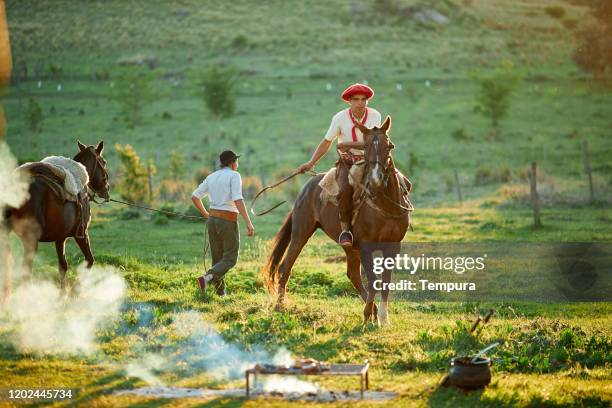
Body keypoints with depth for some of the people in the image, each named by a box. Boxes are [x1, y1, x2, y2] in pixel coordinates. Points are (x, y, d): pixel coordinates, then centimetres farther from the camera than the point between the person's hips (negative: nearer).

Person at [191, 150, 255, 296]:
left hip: (213, 220, 6)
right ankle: (207, 277, -19)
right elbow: (238, 200, -22)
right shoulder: (234, 176, -10)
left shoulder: (211, 177, 10)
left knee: (218, 258, 14)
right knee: (230, 259, 3)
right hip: (228, 222, -6)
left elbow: (194, 197, 11)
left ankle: (220, 292, 11)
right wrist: (248, 223, -24)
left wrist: (206, 214, 25)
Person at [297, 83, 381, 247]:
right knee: (346, 189, -34)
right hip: (347, 161, -2)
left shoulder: (375, 116, -6)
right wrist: (310, 163, 1)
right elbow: (326, 142, 3)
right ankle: (344, 229, -25)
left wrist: (348, 144, -21)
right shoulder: (340, 118, -7)